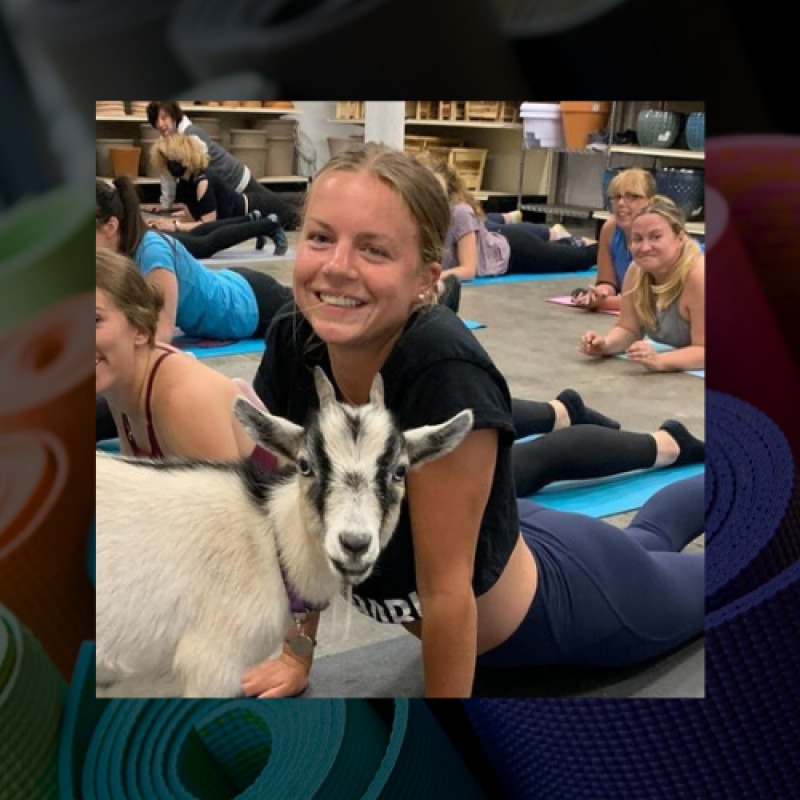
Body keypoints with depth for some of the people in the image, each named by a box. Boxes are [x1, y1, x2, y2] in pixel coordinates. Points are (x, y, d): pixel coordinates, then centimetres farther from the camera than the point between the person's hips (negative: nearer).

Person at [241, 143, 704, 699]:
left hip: (563, 595, -5)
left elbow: (446, 591, -34)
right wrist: (298, 654, -3)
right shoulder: (291, 347, -24)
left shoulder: (445, 370, -43)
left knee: (717, 580, 29)